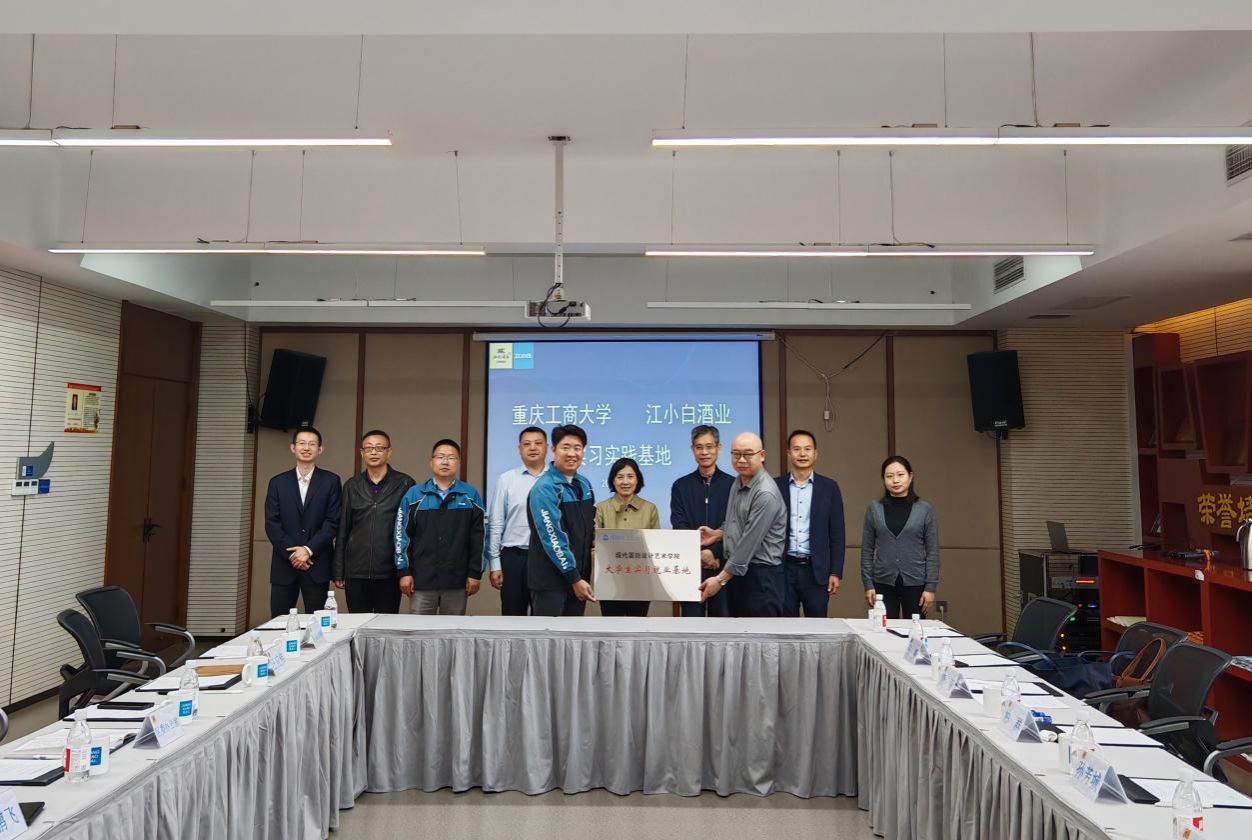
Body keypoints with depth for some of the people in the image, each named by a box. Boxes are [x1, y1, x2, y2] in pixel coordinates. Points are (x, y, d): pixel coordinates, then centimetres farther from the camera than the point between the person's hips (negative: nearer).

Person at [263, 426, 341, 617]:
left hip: (317, 564, -1)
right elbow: (271, 523, 2)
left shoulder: (330, 481, 4)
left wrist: (308, 549, -13)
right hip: (284, 564, 2)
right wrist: (291, 553, -9)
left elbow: (333, 521, -3)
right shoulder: (278, 482, 9)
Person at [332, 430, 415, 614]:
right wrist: (338, 571, 7)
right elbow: (343, 530, 10)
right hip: (355, 572, 2)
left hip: (389, 573, -2)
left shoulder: (405, 484, 0)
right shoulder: (352, 486, 8)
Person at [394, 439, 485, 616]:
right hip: (421, 580, 0)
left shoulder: (471, 495, 3)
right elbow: (402, 535, 3)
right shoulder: (414, 494, 4)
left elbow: (478, 537, 3)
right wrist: (404, 571, -2)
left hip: (457, 581, 0)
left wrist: (475, 573, -1)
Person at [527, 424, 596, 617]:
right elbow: (553, 538, -19)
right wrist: (574, 578, -17)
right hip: (551, 577, -7)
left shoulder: (584, 484, 9)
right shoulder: (544, 488, -15)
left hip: (580, 574, 7)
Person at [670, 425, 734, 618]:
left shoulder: (732, 484, 4)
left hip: (723, 564, -1)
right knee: (691, 618, 4)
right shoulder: (680, 485, 7)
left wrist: (714, 553, -14)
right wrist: (700, 555, -12)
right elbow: (679, 527, 0)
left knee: (723, 616, 4)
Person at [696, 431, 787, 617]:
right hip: (737, 572, 8)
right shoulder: (739, 483, 10)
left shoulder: (766, 494, -19)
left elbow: (750, 542, -20)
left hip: (761, 576, -8)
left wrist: (721, 579, -16)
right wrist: (718, 534, 6)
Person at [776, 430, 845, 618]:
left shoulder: (829, 487, 5)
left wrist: (836, 573, -1)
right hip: (783, 569, 0)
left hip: (816, 570, 0)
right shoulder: (775, 486, 4)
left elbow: (836, 534, 4)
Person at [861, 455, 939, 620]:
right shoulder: (874, 508, 2)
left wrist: (931, 587, -5)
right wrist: (868, 584, -1)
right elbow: (867, 550, 3)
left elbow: (932, 552, 1)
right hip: (883, 583, 0)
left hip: (915, 583, 0)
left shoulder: (925, 510, 0)